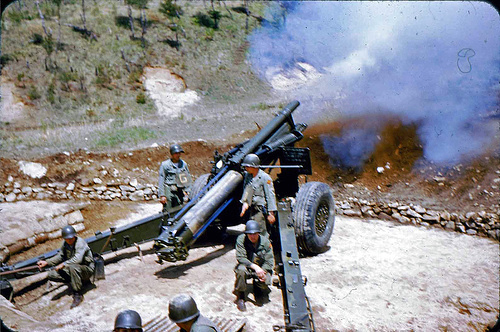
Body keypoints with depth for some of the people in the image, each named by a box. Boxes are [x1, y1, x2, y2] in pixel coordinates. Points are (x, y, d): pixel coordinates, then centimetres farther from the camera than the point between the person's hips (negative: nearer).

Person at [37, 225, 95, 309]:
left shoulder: (80, 243, -20)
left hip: (87, 269, -8)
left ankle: (78, 295, -25)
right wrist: (46, 262, 7)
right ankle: (78, 280, 0)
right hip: (71, 269, 8)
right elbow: (60, 256, 18)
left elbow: (77, 259, -33)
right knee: (52, 274, -8)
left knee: (72, 267, -40)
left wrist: (63, 264, -33)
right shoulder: (65, 244, 3)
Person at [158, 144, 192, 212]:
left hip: (180, 191, 4)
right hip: (169, 191, -4)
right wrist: (162, 195, -6)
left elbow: (188, 178, 19)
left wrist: (187, 191, 11)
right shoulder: (165, 165, 0)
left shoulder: (183, 164, 12)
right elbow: (161, 181, 0)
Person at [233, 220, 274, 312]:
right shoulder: (241, 239, -16)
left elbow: (270, 260, -5)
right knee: (241, 270, -35)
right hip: (247, 267, -1)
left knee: (265, 282, -26)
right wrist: (255, 267, -33)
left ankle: (258, 288, 16)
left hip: (262, 268, 2)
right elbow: (240, 258, -21)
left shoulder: (265, 241, -10)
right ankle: (240, 297, -12)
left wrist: (263, 271, -23)